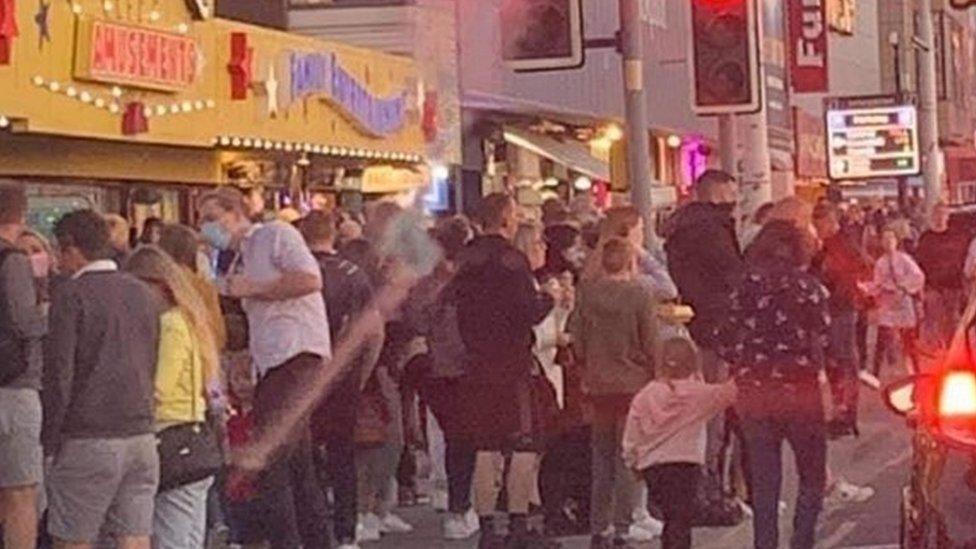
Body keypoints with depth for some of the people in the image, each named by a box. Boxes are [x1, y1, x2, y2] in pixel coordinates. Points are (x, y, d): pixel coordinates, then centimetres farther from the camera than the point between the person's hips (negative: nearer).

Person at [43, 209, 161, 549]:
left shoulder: (71, 295, -8)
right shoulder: (143, 293, 12)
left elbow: (59, 373, -11)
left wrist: (50, 441, -5)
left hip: (88, 441, -6)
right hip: (141, 437, 6)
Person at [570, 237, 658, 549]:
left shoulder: (587, 293, -1)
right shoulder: (640, 294, -11)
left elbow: (577, 338, 4)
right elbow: (651, 343, -9)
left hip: (598, 385, 3)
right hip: (633, 382, -3)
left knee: (602, 456, 13)